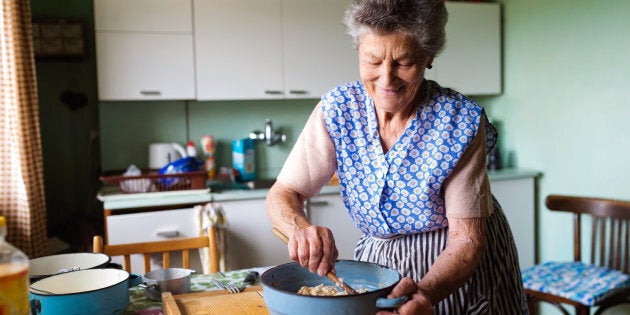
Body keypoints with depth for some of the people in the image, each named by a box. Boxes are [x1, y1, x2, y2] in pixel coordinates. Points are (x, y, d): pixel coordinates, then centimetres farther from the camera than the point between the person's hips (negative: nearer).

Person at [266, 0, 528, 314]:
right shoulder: (337, 109, -16)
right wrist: (301, 228, -37)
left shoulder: (460, 121, -24)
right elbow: (283, 194, -15)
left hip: (461, 271, -2)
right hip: (378, 261, 3)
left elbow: (466, 238, -22)